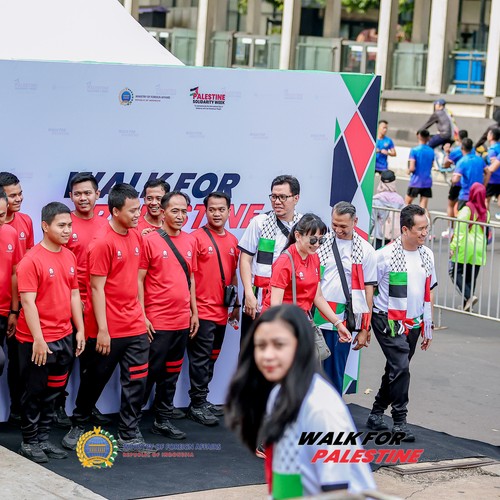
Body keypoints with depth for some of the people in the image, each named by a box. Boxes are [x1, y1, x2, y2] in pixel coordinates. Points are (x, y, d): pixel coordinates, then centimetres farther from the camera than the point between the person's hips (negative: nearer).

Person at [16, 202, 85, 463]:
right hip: (37, 340, -7)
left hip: (64, 337, 7)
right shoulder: (32, 260, -14)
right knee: (34, 391, 5)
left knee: (52, 392, 13)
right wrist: (38, 339, -20)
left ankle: (43, 439, 24)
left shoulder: (69, 257, 7)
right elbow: (28, 301, -17)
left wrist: (80, 330, 10)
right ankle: (29, 442, 16)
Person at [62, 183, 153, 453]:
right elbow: (97, 288, -15)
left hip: (135, 326, 6)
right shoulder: (102, 243, -15)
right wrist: (102, 330, -16)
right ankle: (78, 426, 28)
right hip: (109, 329, -6)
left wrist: (141, 313, 12)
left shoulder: (136, 237, 6)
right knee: (95, 380, 9)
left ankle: (129, 436, 12)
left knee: (136, 381, 4)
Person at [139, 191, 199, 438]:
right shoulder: (150, 240, -8)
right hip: (156, 322, -6)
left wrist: (194, 312, 14)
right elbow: (139, 280, -8)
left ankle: (163, 419, 20)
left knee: (172, 372, 12)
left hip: (182, 321, 6)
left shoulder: (190, 242, 8)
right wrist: (142, 316, -12)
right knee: (149, 371, -1)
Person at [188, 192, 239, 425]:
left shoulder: (232, 241, 10)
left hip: (221, 312, 7)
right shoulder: (197, 238, -10)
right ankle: (197, 405, 4)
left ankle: (202, 401, 24)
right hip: (202, 311, -7)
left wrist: (236, 304, 18)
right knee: (201, 359, -3)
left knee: (211, 358, 14)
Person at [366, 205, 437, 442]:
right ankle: (399, 421, -8)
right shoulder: (385, 255, -11)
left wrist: (428, 327, 17)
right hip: (388, 321, -6)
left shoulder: (427, 256, 7)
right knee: (400, 367, -15)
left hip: (413, 323, 6)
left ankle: (376, 414, 26)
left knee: (395, 371, 12)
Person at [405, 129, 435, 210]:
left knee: (407, 203, 14)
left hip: (415, 182, -4)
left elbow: (412, 168, -16)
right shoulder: (431, 152, 6)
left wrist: (409, 171, 5)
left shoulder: (414, 150, -10)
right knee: (423, 207, 0)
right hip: (427, 182, 4)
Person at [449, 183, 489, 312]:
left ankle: (469, 296, -14)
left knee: (455, 272, 3)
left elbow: (460, 230, -14)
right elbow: (486, 232, 10)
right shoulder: (485, 212, 5)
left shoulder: (467, 209, -10)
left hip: (465, 247, -5)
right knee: (471, 277, 11)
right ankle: (467, 304, 12)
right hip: (479, 249, 5)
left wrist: (453, 246, -13)